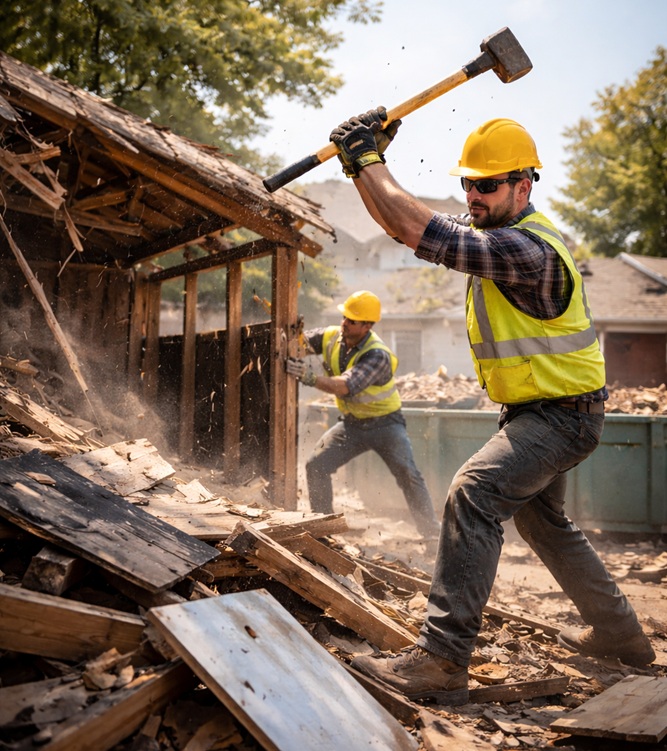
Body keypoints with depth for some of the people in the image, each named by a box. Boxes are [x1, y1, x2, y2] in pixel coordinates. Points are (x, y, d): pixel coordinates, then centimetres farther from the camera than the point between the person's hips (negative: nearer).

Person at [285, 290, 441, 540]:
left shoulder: (378, 355, -29)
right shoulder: (331, 336, -8)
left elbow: (345, 387, -41)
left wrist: (310, 378, -52)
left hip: (385, 423, -5)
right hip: (351, 423, 6)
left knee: (408, 474, -17)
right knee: (315, 466, -7)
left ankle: (432, 532, -5)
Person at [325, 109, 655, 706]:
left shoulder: (528, 248, -27)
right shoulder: (496, 233, 5)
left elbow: (417, 231, -33)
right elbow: (411, 222, 5)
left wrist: (365, 158, -23)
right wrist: (366, 164, -9)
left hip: (563, 415, -11)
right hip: (535, 410, 11)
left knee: (474, 494, -27)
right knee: (542, 519, 24)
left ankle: (442, 661, -28)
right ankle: (619, 633, 41)